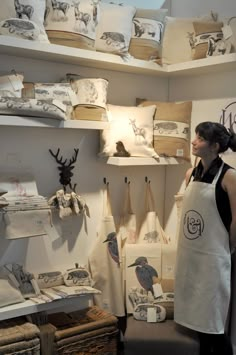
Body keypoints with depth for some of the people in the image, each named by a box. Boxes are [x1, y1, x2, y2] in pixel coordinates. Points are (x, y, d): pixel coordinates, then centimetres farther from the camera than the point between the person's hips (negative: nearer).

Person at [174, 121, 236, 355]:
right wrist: (189, 245, 13)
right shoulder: (191, 174, 6)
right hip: (188, 254, 6)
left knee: (213, 322, 4)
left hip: (212, 257, -6)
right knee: (197, 316, 17)